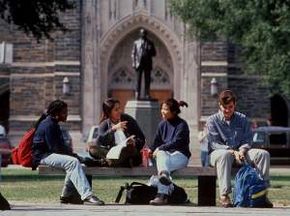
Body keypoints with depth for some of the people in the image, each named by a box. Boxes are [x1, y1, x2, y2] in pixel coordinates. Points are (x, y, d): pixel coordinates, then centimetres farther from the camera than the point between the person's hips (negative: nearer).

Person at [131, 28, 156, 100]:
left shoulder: (150, 43, 11)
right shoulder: (136, 42, 11)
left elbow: (154, 53, 10)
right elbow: (133, 53, 7)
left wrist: (149, 53, -11)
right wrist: (134, 63, -3)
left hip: (147, 64, 1)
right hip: (139, 63, -1)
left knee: (147, 80, 0)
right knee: (138, 80, -6)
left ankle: (147, 94, 2)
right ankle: (137, 94, -8)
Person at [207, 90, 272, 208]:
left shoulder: (242, 119, 12)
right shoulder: (212, 120, 2)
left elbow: (247, 140, 6)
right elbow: (214, 143, -8)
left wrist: (242, 150, -18)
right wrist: (233, 152, -22)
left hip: (239, 151, 4)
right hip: (217, 153, -4)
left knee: (263, 154, -19)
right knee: (224, 155, -41)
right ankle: (224, 195, -44)